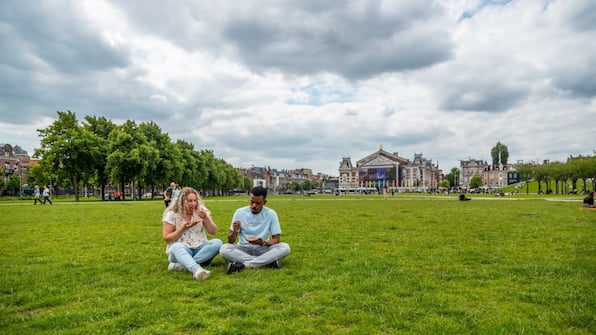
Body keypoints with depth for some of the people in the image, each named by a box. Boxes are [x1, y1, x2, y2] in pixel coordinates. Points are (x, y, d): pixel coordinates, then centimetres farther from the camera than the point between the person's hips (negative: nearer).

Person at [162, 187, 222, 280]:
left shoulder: (202, 211, 3)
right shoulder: (172, 214, -4)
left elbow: (213, 232, -1)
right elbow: (166, 238, -4)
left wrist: (206, 218, -18)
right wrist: (183, 228, -16)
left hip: (200, 249, 3)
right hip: (181, 250, -2)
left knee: (217, 242, -26)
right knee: (176, 247, -37)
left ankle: (180, 265, -33)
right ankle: (197, 270, -65)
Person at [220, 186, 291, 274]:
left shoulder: (271, 214, -6)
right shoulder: (240, 212, -5)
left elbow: (276, 239, -6)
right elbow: (230, 241, -4)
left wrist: (263, 243, -27)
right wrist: (234, 231, -27)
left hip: (262, 249, 0)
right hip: (243, 249, 0)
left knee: (285, 247, -27)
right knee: (224, 249, -30)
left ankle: (243, 264, -28)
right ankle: (268, 261, -27)